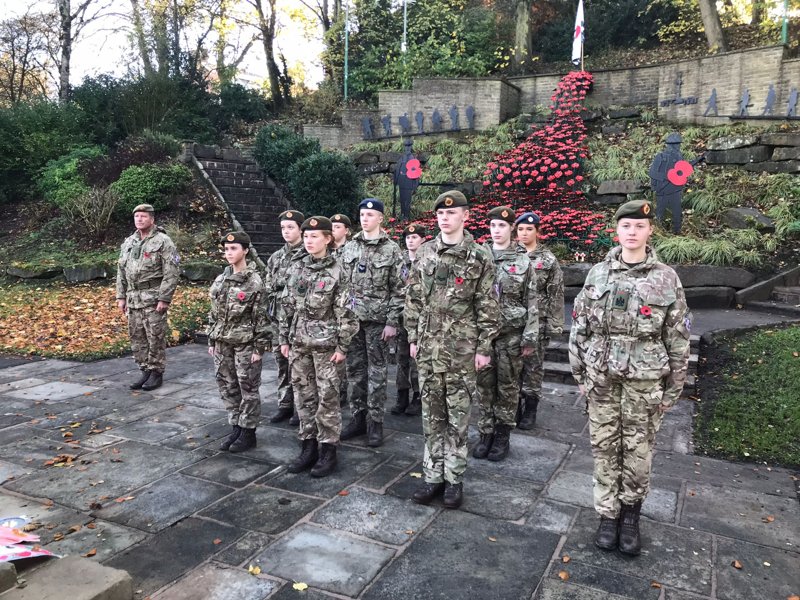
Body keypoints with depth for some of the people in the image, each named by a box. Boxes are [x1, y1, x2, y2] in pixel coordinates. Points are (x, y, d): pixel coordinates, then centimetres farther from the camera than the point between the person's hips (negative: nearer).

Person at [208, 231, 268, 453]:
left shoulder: (254, 282, -11)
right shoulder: (220, 280, 8)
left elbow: (261, 318, -11)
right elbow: (214, 314, 14)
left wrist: (259, 348, -13)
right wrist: (212, 341, 12)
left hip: (245, 344, -6)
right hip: (223, 343, 6)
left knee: (248, 389, 3)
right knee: (227, 387, 12)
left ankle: (248, 433, 15)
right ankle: (236, 427, 26)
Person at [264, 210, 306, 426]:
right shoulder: (275, 257, 14)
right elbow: (268, 288, 17)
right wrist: (270, 312, 10)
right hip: (278, 318, 6)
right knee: (282, 363, 12)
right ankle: (285, 405, 23)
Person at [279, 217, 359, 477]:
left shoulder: (336, 272, -7)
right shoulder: (295, 268, 7)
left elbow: (345, 313, -7)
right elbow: (286, 306, 10)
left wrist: (342, 346, -10)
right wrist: (284, 339, 7)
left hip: (325, 343, -5)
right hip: (298, 342, 5)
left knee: (327, 397, 2)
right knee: (303, 395, 11)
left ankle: (328, 450, 13)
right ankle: (308, 446, 23)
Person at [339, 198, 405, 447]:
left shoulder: (391, 249, -4)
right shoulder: (349, 247, 8)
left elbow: (398, 289, -6)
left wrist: (392, 322, -11)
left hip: (378, 319, -4)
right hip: (351, 316, 4)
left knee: (376, 371, 3)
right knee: (354, 369, 10)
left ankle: (375, 422, 13)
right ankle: (358, 417, 22)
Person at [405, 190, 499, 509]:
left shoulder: (479, 257, -4)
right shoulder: (424, 253, 6)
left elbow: (488, 307, -4)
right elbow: (413, 299, 10)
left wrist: (483, 347, -7)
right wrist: (413, 338, 7)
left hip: (462, 349, -3)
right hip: (428, 347, 4)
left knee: (458, 416, 7)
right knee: (432, 414, 11)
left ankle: (454, 478, 20)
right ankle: (433, 476, 23)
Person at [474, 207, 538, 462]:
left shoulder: (523, 261, 0)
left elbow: (531, 302, 0)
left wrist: (530, 337, -5)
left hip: (511, 333, -1)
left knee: (508, 385, 8)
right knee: (485, 384, 8)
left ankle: (502, 435, 21)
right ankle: (486, 433, 21)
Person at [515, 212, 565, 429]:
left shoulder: (548, 260, 0)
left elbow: (556, 295, -1)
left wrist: (554, 324, -7)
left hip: (537, 322, -2)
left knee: (533, 366, 5)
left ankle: (530, 410, 17)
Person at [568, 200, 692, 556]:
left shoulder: (667, 278, -2)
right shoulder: (598, 274, 2)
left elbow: (678, 337, 1)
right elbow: (579, 328, 6)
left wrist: (674, 387, 1)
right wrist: (580, 374, 4)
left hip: (645, 381, -1)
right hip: (601, 378, 2)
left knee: (638, 451, 8)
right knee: (604, 447, 9)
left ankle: (630, 514, 28)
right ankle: (608, 514, 25)